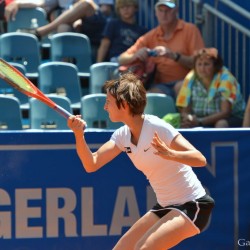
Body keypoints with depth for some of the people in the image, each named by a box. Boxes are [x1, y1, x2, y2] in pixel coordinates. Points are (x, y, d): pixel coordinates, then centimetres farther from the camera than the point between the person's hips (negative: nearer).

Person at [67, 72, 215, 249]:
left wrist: (169, 154, -43)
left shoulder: (157, 128, -21)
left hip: (192, 206, -9)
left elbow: (200, 160, -24)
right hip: (165, 207, 9)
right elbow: (92, 164, -2)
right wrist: (79, 135, -18)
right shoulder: (122, 135, 2)